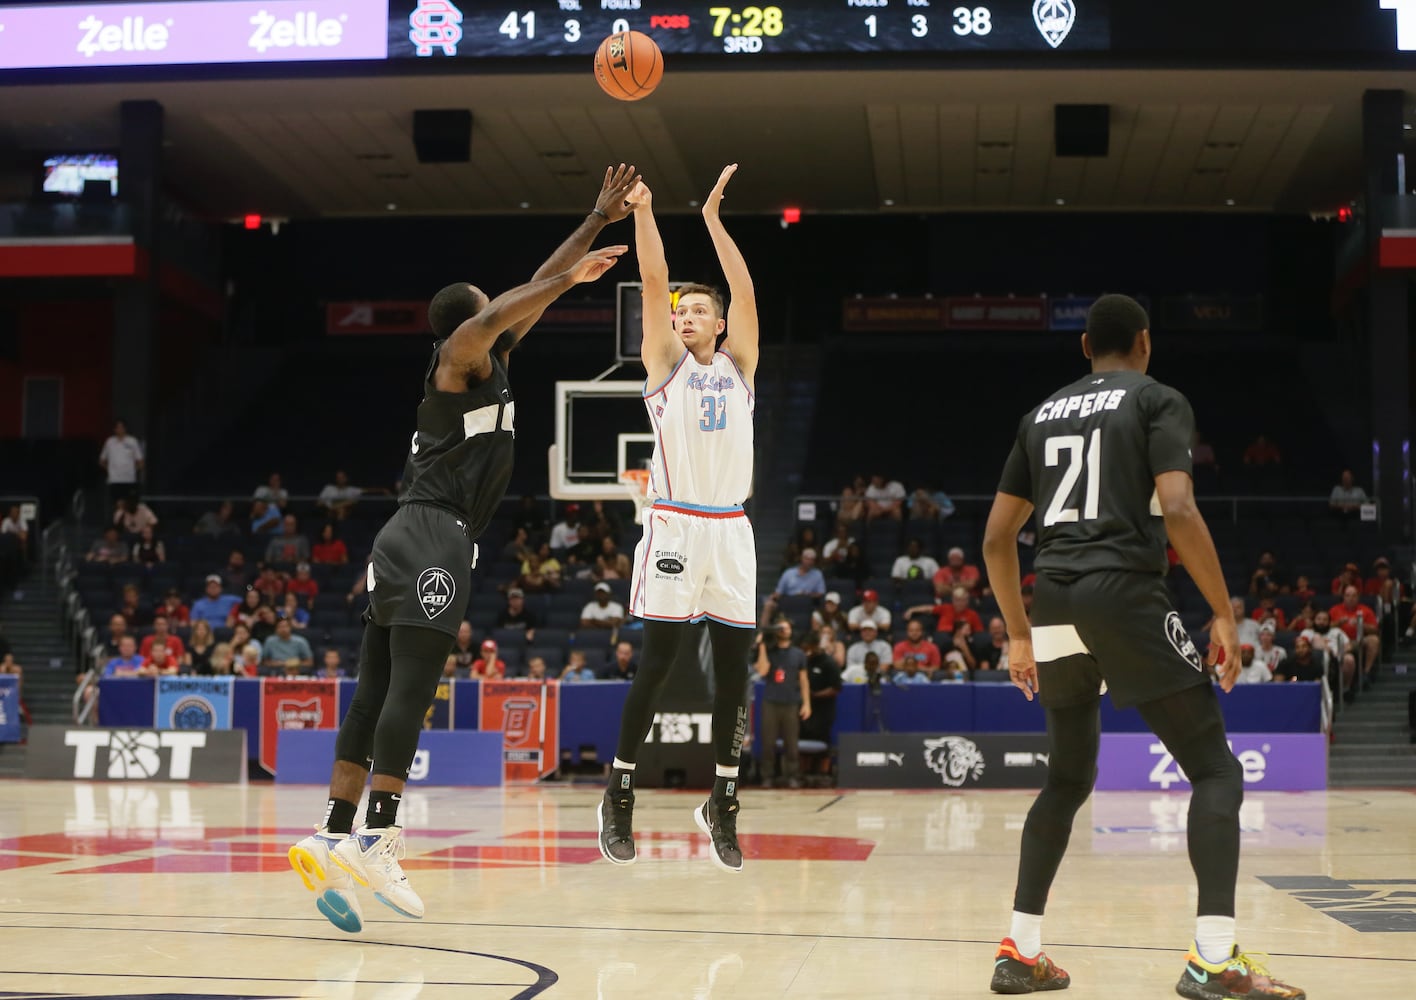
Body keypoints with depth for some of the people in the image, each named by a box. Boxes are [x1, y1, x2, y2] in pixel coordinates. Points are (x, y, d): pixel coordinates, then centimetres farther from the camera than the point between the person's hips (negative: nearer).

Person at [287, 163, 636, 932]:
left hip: (410, 543, 9)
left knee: (376, 694, 3)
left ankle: (333, 840, 0)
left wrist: (600, 219, 34)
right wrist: (571, 276, -15)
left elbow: (533, 292, 29)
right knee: (410, 690, -14)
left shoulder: (488, 359, 23)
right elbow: (507, 310, -20)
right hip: (432, 539, -9)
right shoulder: (460, 354, -1)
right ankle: (378, 840, -19)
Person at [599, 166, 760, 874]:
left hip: (730, 530, 3)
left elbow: (744, 292, 1)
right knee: (656, 664, -3)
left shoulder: (738, 365, 13)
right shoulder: (665, 363, 8)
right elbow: (653, 281, -3)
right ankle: (619, 793, 9)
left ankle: (722, 802, 12)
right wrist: (642, 209, -12)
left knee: (733, 667, 3)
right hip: (674, 526, -3)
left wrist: (713, 219, -4)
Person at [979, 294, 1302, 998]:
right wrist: (1224, 614, -6)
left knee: (1068, 779, 20)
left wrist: (1019, 635, 26)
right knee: (1216, 770, 1)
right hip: (1125, 595, -6)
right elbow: (1178, 511, -12)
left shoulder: (1043, 414, 21)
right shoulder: (1159, 401, 4)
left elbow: (997, 539, 19)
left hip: (1052, 602, 6)